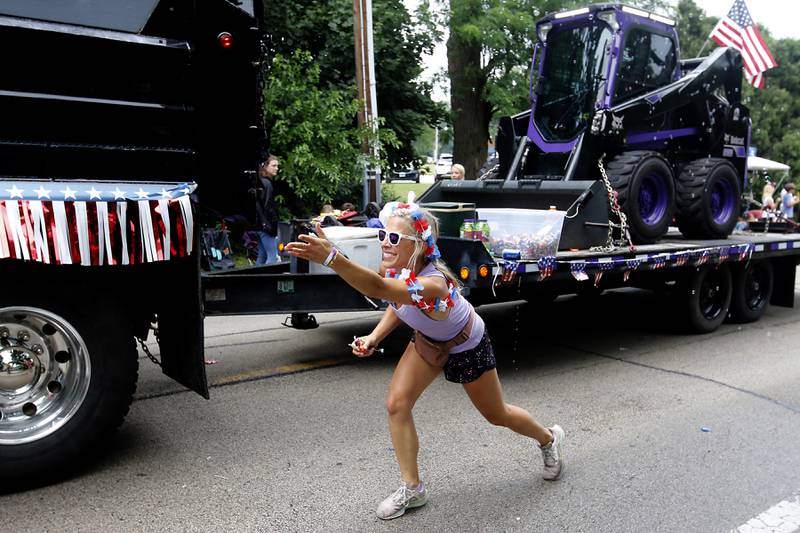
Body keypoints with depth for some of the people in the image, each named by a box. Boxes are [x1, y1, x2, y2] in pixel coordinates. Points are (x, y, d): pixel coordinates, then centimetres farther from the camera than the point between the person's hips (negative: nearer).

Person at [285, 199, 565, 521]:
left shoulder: (432, 283, -45)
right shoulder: (392, 267, -21)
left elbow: (378, 289, -64)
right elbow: (397, 304, 1)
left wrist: (331, 257, -78)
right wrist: (374, 337, -15)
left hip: (466, 346, -6)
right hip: (427, 340, 6)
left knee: (496, 415, 14)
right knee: (397, 404, -9)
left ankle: (549, 438, 46)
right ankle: (412, 488, 9)